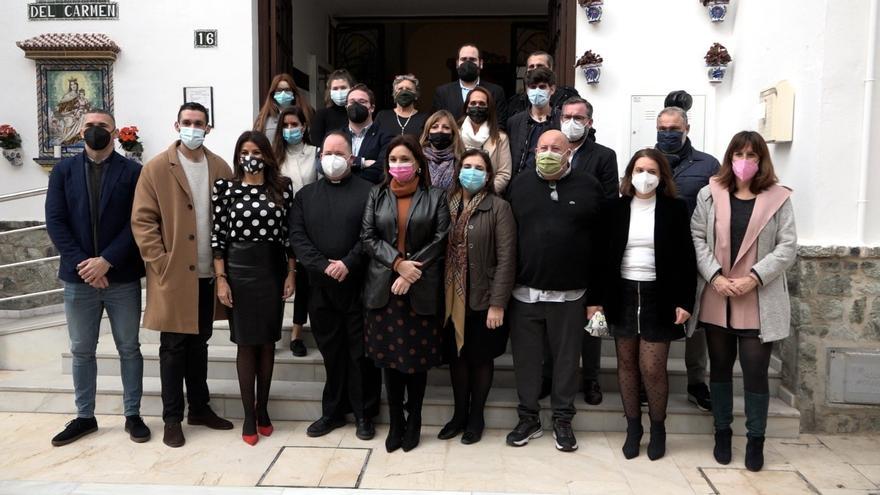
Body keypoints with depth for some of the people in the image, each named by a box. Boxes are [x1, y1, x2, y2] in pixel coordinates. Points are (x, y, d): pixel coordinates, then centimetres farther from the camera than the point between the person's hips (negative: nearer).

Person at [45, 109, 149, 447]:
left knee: (128, 348, 7)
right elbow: (55, 222, -1)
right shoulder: (63, 170, 6)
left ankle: (132, 414, 19)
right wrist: (82, 263, -12)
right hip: (79, 276, 2)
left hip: (122, 277, -2)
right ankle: (84, 416, 25)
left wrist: (106, 261, -15)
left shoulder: (132, 171, 0)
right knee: (82, 351, 11)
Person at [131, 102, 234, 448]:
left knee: (199, 344, 16)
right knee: (174, 347, 5)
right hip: (174, 275, -3)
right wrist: (160, 263, -12)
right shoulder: (156, 169, -4)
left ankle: (200, 408, 29)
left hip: (209, 275, 4)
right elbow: (142, 221, -6)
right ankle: (172, 418, 17)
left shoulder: (221, 168, 6)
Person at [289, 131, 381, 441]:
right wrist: (323, 266, -11)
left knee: (361, 351, 4)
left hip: (358, 285, -3)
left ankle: (364, 413, 16)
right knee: (331, 351, 11)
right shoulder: (306, 195, 12)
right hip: (321, 287, 3)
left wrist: (348, 264, -17)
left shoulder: (368, 191, 1)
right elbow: (297, 236, 2)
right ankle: (333, 411, 23)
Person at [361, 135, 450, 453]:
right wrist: (398, 263, -13)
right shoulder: (376, 196, 10)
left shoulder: (435, 197, 4)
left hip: (422, 290, -2)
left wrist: (412, 273, -13)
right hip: (384, 287, 2)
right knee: (390, 357, 6)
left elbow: (440, 240, -4)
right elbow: (368, 237, 2)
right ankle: (395, 423, 19)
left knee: (417, 358, 5)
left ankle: (413, 421, 21)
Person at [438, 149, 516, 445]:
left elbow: (506, 258, -11)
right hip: (452, 299, 4)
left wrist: (498, 303, -16)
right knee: (457, 356, 13)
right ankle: (459, 414, 30)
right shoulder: (446, 205, 5)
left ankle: (476, 417, 27)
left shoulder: (498, 208, -7)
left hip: (483, 299, -3)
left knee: (481, 358, 10)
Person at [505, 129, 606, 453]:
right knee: (525, 359, 10)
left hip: (570, 295, -1)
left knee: (566, 359, 10)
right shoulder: (519, 186, 5)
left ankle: (562, 420, 25)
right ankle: (528, 419, 25)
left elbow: (599, 246, -1)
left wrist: (596, 298, -3)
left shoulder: (588, 187, 0)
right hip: (524, 293, 2)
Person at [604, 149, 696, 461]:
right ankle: (633, 426, 23)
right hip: (623, 294, 2)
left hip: (658, 295, -2)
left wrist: (685, 301, -7)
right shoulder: (616, 209, 4)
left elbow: (686, 258, -1)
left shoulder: (675, 209, 0)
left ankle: (658, 427, 20)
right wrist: (598, 299, 0)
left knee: (652, 368, -2)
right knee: (626, 363, 9)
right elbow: (605, 256, 4)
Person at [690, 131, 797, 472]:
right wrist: (714, 277, -12)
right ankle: (722, 432, 28)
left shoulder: (778, 198, 2)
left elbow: (788, 246, -2)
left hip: (758, 302, -1)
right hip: (716, 299, 2)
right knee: (720, 368, 13)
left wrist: (754, 277, -14)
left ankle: (755, 440, 18)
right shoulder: (709, 194, 5)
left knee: (756, 373, 1)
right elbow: (697, 237, 0)